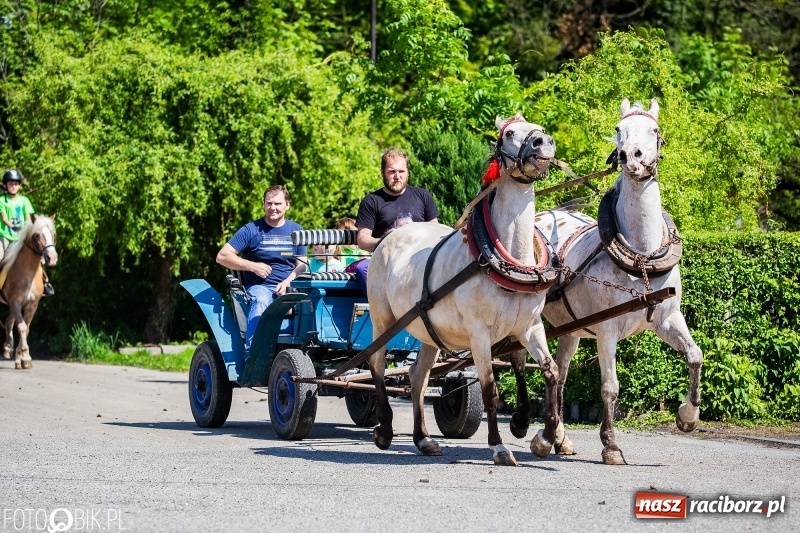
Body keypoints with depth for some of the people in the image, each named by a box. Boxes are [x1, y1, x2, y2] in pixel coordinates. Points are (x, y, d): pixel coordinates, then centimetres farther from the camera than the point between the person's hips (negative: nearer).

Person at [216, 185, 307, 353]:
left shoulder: (296, 230, 14)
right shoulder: (251, 230, 3)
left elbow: (302, 265, 10)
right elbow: (222, 256, -1)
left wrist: (288, 281, -11)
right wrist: (253, 266, -11)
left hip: (288, 288, 2)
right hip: (259, 287, -2)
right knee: (261, 301, -38)